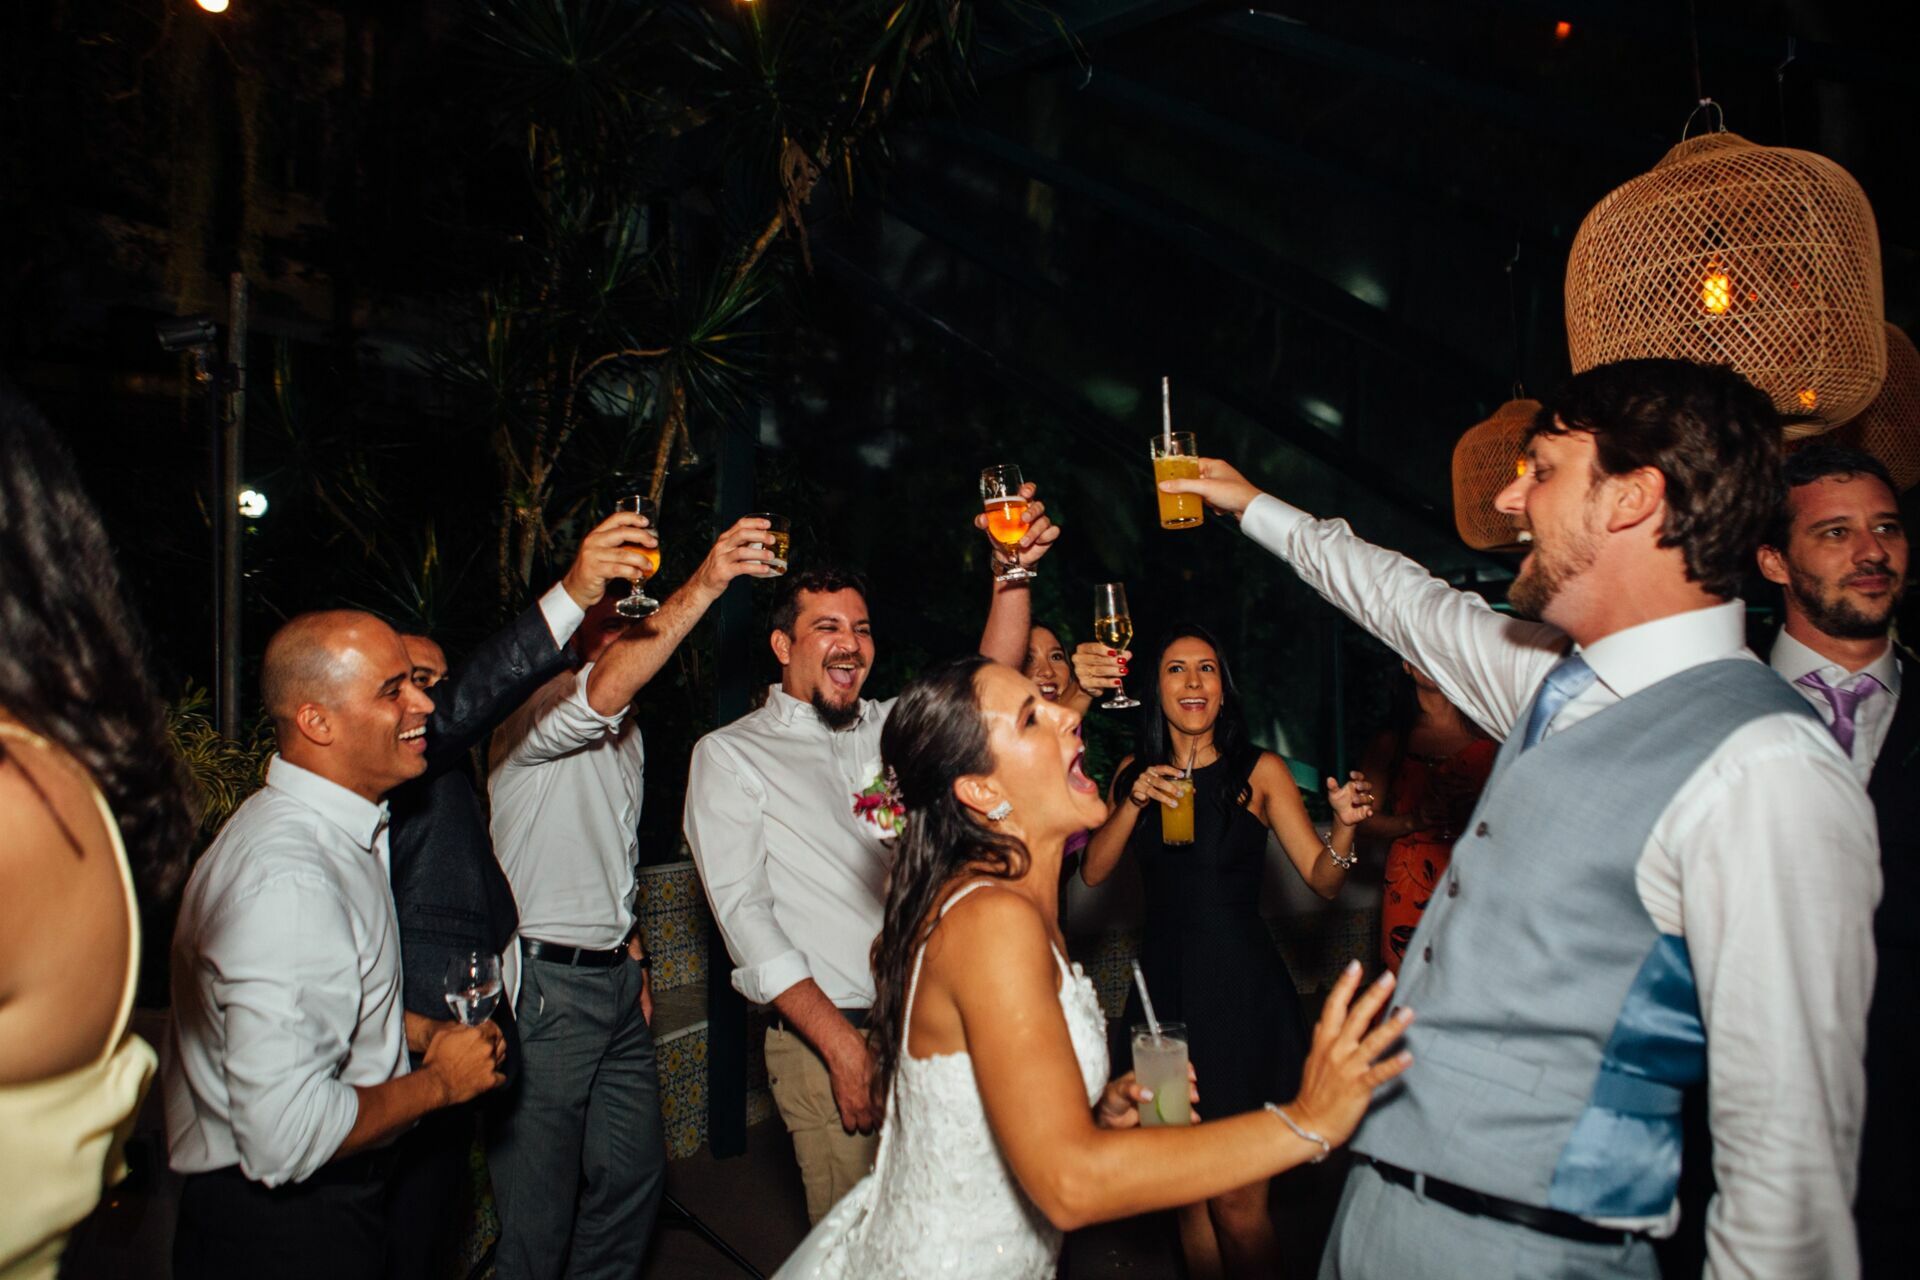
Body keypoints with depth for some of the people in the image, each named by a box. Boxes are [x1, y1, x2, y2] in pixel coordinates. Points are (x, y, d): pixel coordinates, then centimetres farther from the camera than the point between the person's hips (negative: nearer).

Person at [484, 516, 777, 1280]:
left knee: (635, 1174, 15)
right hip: (545, 982, -8)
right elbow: (604, 691, -36)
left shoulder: (626, 730, 17)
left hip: (616, 980, 9)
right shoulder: (541, 711, -12)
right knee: (540, 1215, 0)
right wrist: (701, 589, -42)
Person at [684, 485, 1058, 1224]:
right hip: (825, 1040, -4)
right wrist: (843, 1044, -18)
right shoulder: (730, 755, -2)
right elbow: (743, 912, -11)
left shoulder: (891, 727, 14)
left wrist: (1014, 571, -14)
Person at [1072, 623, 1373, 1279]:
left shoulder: (1260, 771, -3)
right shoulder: (1135, 771, 7)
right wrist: (1135, 800, -14)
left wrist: (1344, 825, -27)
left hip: (1240, 987, -3)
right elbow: (1093, 870, -1)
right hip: (1163, 984, 4)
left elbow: (1323, 879, -7)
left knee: (1237, 1203, 0)